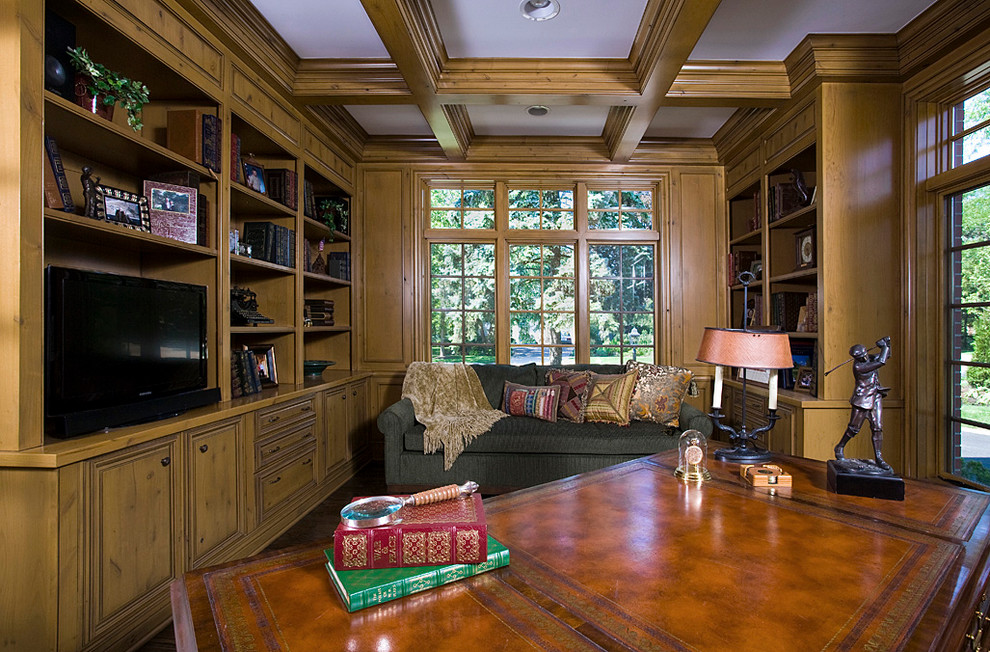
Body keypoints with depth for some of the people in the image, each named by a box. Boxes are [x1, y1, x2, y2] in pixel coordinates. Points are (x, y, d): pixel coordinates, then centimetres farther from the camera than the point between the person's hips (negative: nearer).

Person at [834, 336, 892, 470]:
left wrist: (886, 345, -3)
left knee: (877, 428, 1)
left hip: (875, 398, 6)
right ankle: (839, 448, 21)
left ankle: (878, 458, 6)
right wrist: (885, 345, -11)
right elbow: (881, 362, -22)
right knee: (854, 428, 2)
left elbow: (885, 356, 15)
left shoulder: (870, 358, 3)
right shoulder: (858, 366, -21)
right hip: (862, 399, -6)